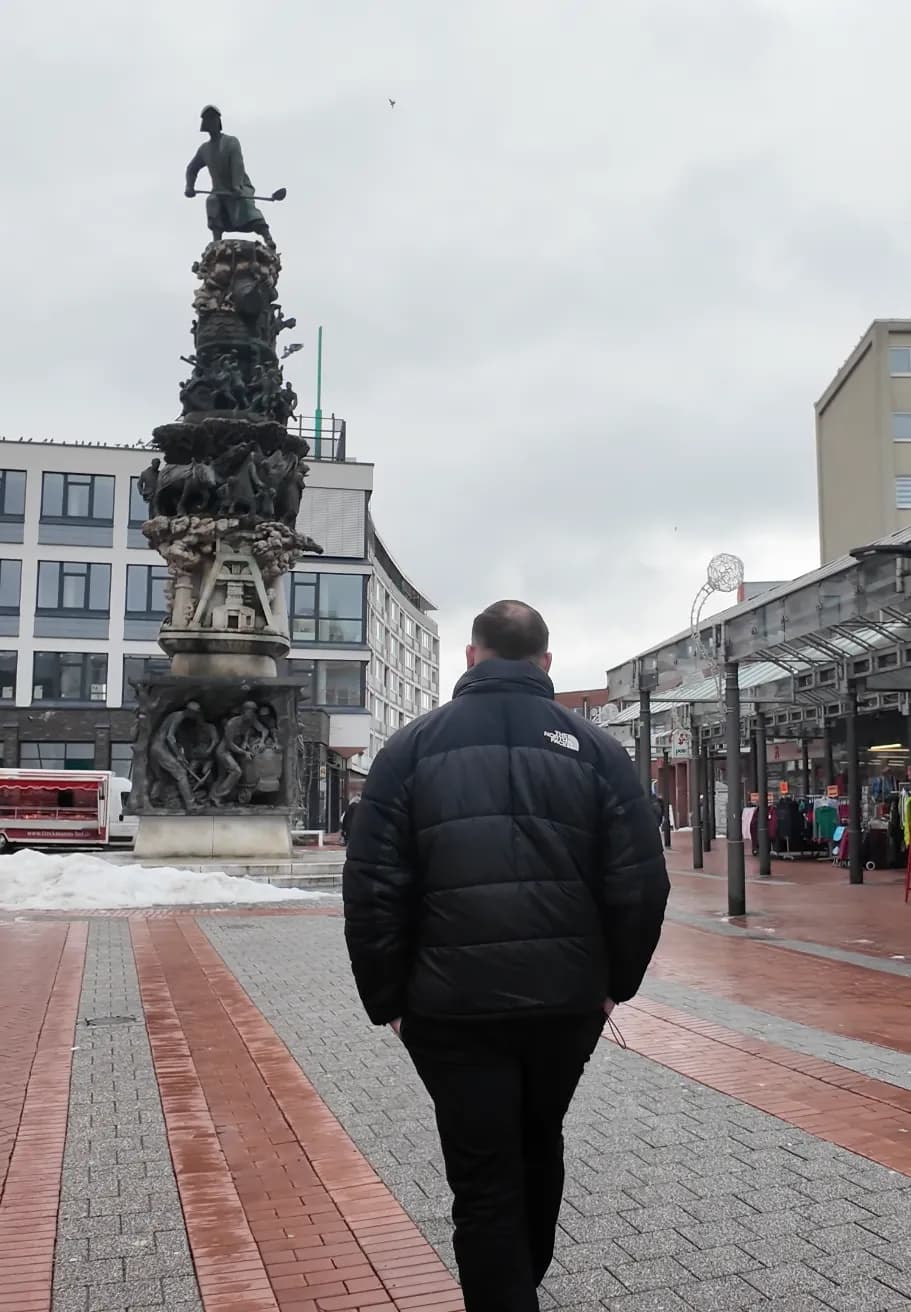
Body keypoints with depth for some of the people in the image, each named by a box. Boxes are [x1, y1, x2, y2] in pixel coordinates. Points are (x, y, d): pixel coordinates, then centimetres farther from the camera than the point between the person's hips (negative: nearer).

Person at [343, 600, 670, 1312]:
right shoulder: (595, 746, 0)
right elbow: (642, 883, -4)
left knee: (484, 1181, 8)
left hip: (454, 1004, -3)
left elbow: (373, 888, -6)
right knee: (539, 1146, 27)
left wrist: (387, 997, 4)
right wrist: (616, 981, 9)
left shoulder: (414, 745, -2)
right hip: (568, 999, 3)